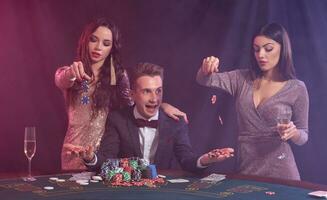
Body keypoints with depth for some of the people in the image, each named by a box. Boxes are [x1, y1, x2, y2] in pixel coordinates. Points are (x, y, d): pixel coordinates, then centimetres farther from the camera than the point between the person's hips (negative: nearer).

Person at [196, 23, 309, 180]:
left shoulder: (297, 88, -4)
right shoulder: (242, 79, 3)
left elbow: (302, 137, 2)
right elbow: (204, 80, -8)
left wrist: (292, 132, -20)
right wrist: (206, 69, -29)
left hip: (278, 170, -2)